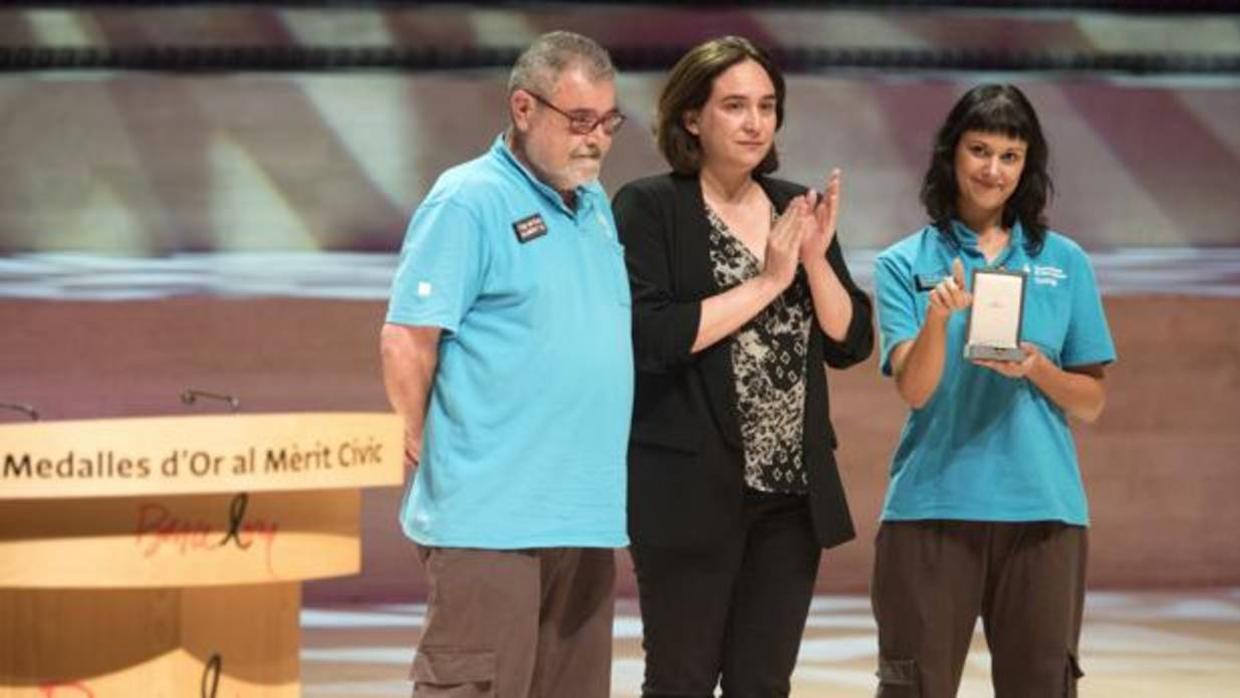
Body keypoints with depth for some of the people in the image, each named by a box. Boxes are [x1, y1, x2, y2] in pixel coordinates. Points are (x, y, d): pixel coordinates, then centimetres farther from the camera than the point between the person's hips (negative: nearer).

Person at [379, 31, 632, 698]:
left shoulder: (594, 204, 16)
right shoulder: (468, 201, -9)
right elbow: (406, 343, -12)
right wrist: (434, 455, -5)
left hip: (584, 513, 8)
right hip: (492, 516, -8)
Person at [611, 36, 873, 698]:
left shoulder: (796, 209, 11)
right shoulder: (648, 208, -5)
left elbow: (851, 342, 8)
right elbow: (648, 336, -18)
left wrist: (815, 258, -8)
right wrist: (766, 282, -14)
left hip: (793, 493, 5)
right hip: (691, 492, -5)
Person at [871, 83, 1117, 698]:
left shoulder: (1063, 263, 9)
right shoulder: (905, 264, 4)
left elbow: (1091, 403, 9)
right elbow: (914, 389, -8)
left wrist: (1035, 369, -11)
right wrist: (938, 318, -26)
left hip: (1042, 507, 2)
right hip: (932, 506, -2)